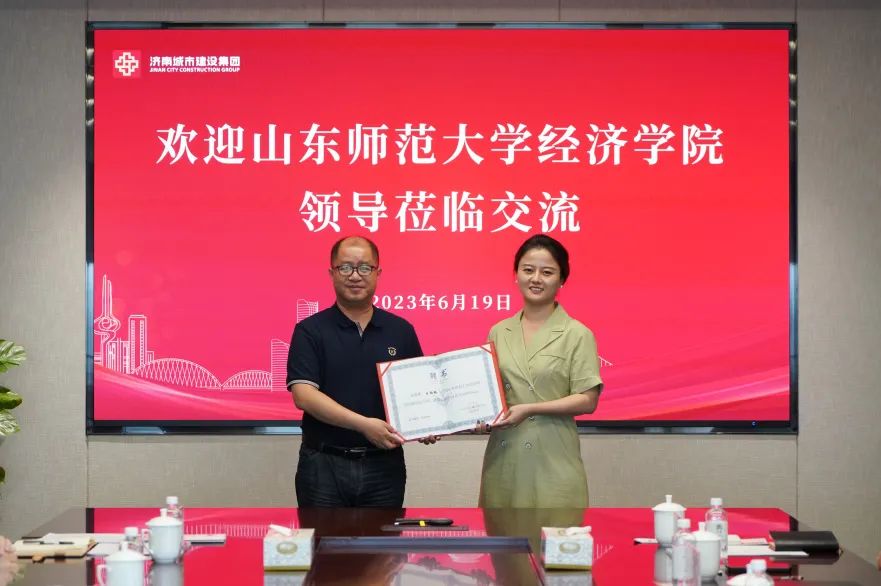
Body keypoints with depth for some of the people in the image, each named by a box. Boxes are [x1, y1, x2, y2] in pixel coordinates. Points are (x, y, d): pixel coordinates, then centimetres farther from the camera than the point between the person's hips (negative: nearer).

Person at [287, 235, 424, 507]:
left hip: (385, 464, 2)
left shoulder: (401, 331, 8)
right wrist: (364, 424, -21)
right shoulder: (310, 331, -1)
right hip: (324, 464, -2)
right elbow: (303, 395, -12)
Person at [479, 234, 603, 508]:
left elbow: (587, 400, -7)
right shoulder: (498, 333, 11)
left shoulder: (577, 335, -2)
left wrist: (529, 409, -14)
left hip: (552, 461, -3)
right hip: (503, 458, 4)